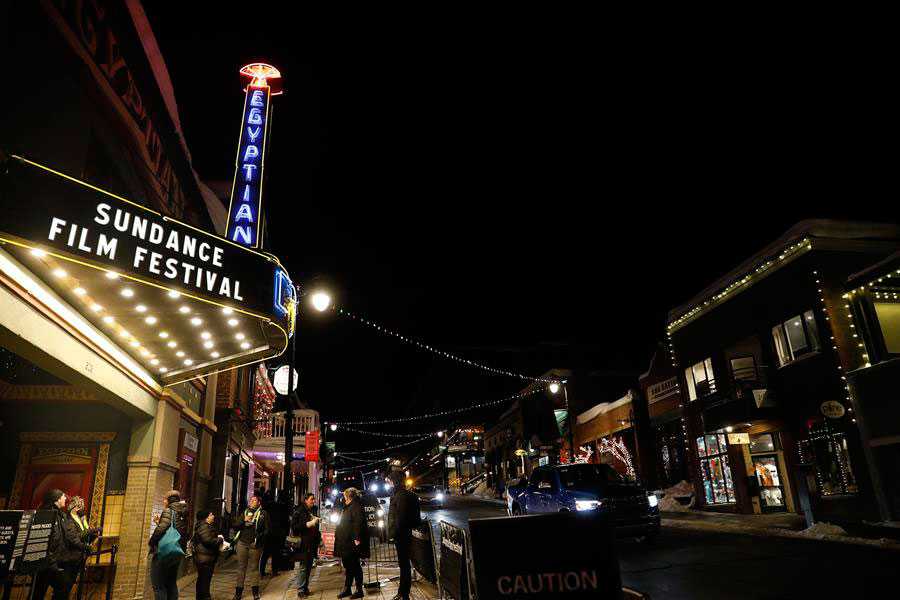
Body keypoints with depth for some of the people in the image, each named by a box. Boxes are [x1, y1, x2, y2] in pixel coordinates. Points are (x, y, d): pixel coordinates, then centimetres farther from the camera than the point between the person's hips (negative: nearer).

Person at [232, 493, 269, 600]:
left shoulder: (263, 513, 3)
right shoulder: (244, 512, 12)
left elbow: (266, 529, -1)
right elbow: (235, 526, 8)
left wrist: (260, 537, -14)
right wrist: (244, 520, -9)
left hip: (255, 544, -3)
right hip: (242, 543, 3)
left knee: (254, 567, 4)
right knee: (241, 567, 7)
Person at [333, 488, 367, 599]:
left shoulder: (355, 506, -14)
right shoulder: (348, 507, 17)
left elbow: (358, 523, -24)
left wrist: (357, 538, -28)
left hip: (352, 543, -10)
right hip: (346, 544, 10)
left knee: (354, 566, -2)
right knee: (348, 566, 16)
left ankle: (359, 590, 7)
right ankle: (347, 589, 25)